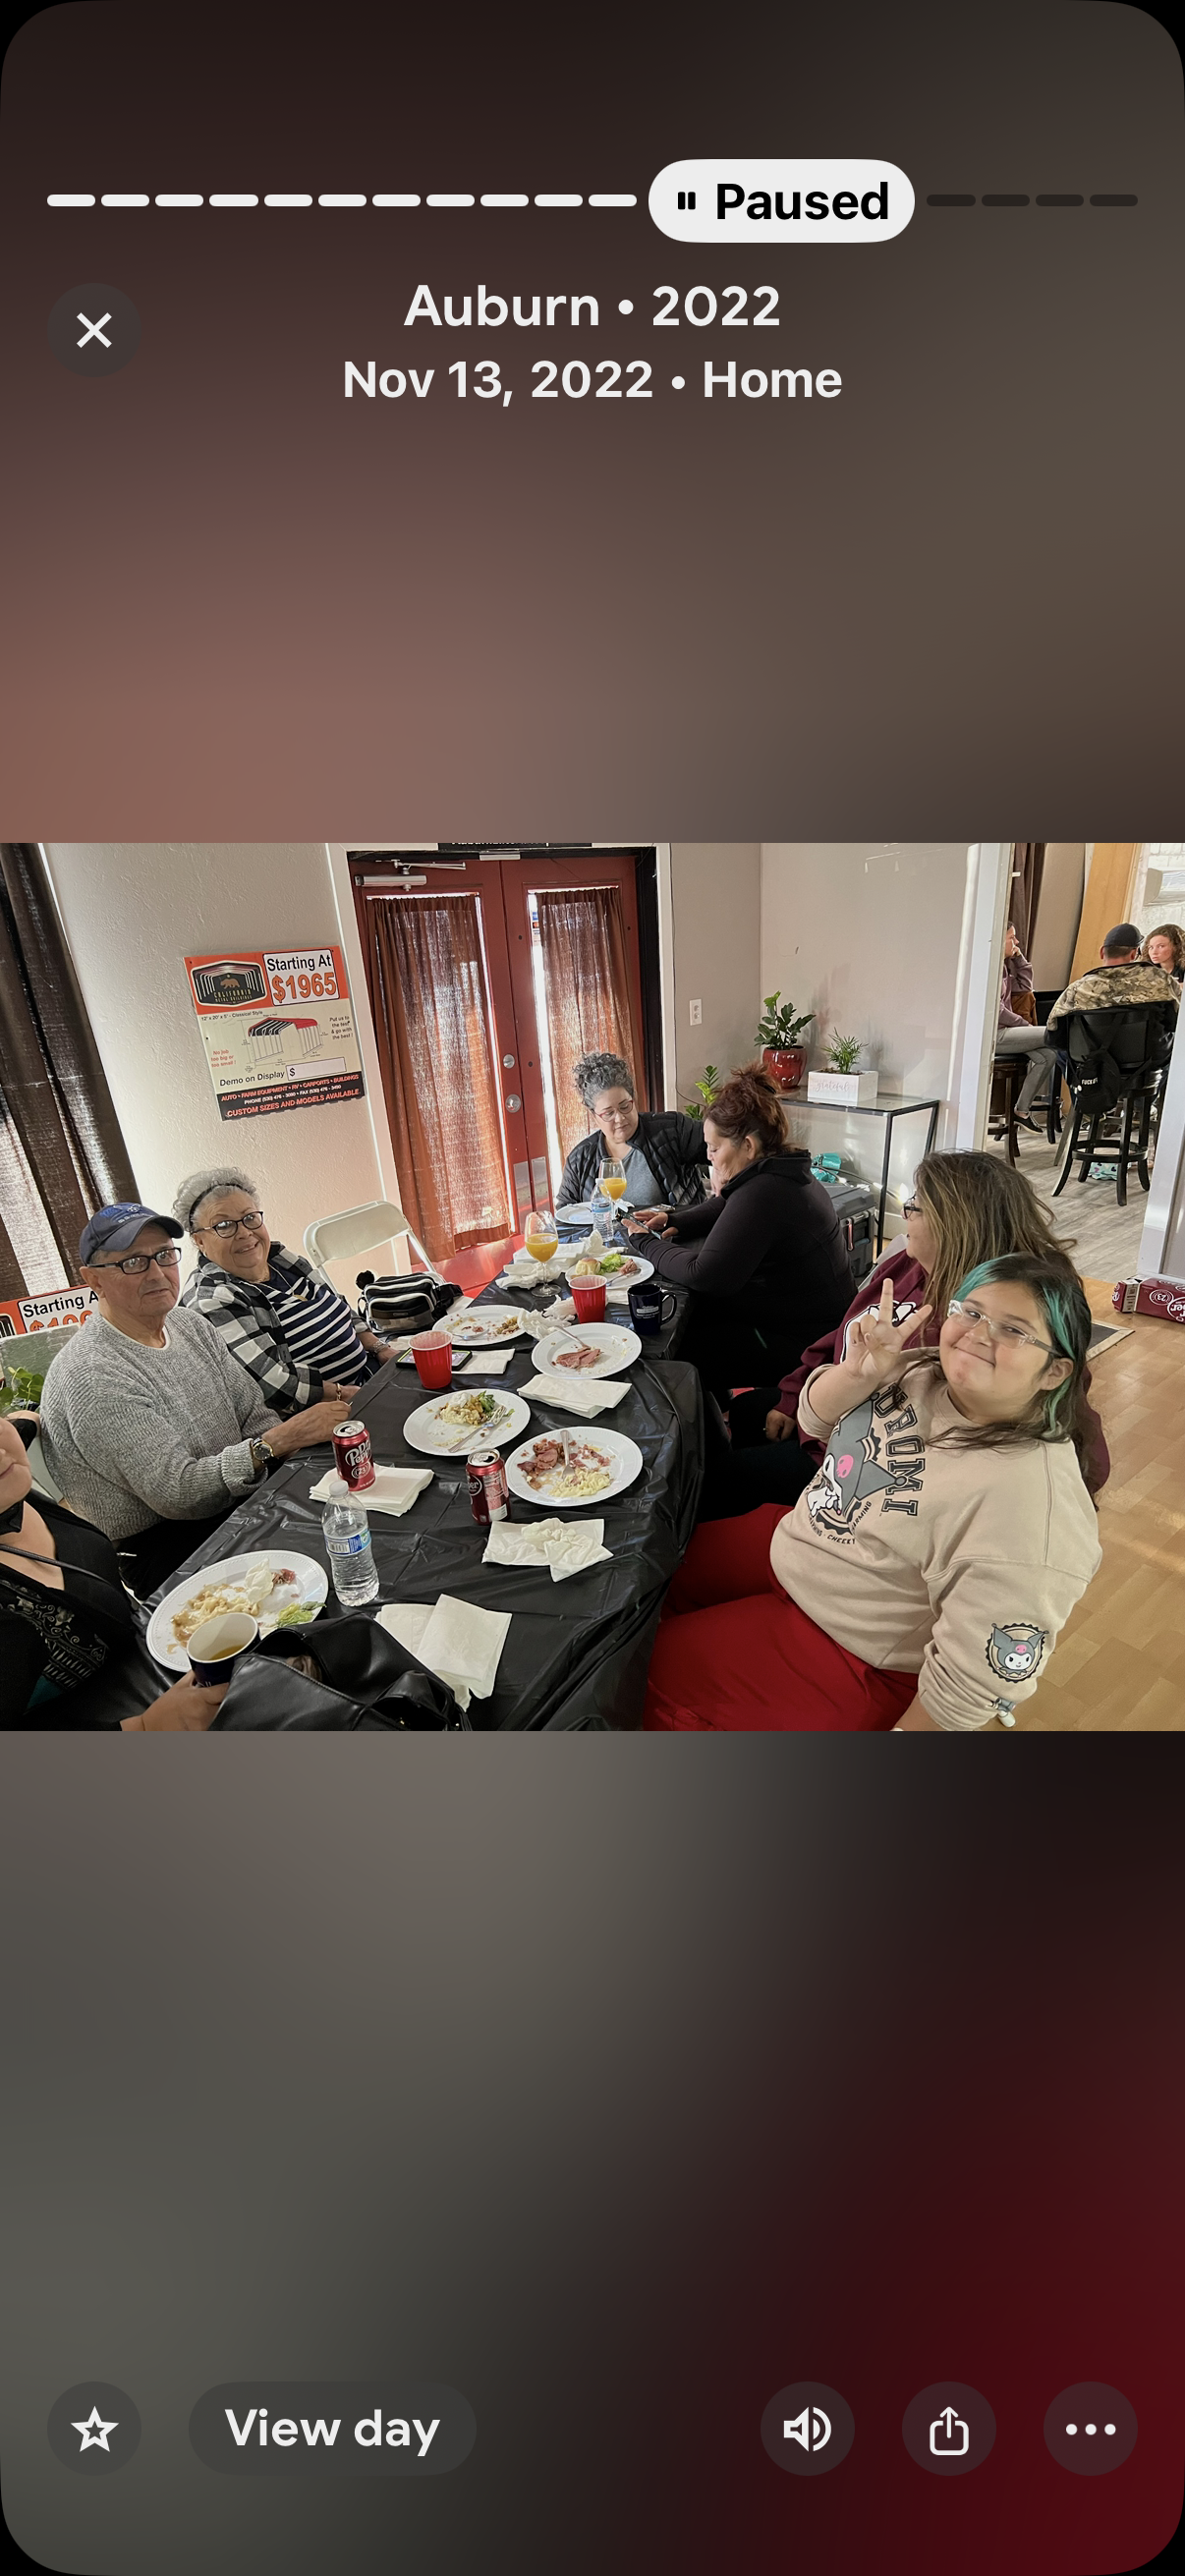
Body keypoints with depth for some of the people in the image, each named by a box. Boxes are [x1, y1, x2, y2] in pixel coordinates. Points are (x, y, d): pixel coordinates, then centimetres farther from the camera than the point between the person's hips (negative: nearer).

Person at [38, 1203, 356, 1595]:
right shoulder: (93, 1377, -19)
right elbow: (176, 1493, -23)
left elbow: (252, 1414, 6)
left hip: (235, 1508, 8)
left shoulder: (190, 1324, 8)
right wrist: (279, 1440, -28)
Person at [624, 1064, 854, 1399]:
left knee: (677, 1351, -7)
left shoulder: (762, 1193, -28)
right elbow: (720, 1211, 19)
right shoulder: (778, 1168, 5)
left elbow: (705, 1275, -28)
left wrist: (649, 1245, -12)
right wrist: (671, 1222, 0)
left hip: (797, 1343, -10)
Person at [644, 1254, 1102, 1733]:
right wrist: (860, 1370, -19)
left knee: (656, 1670, 0)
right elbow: (817, 1417, 1)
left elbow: (974, 1679, -29)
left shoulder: (1030, 1501, -34)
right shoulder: (925, 1373, -11)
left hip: (862, 1659, -7)